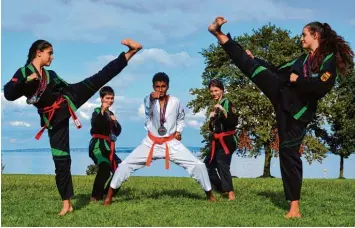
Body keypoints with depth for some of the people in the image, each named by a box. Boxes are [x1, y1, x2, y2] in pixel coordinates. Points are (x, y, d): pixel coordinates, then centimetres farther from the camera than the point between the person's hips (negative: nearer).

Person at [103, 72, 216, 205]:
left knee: (198, 165, -7)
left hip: (171, 143, 1)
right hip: (151, 143, -1)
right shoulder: (149, 99, -9)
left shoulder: (175, 102, -3)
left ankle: (209, 194, 14)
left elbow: (181, 119, 17)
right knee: (126, 165, -10)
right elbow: (148, 110, -35)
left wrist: (178, 131, -1)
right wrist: (152, 99, -56)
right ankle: (109, 195, 4)